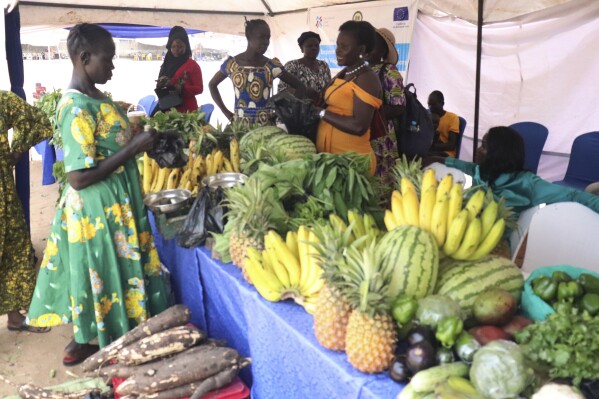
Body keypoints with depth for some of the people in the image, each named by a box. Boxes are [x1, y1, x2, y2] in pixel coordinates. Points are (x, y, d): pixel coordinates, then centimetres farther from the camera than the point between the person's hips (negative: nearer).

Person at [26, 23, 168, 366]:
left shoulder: (97, 97, 7)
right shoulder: (77, 108, -22)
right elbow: (79, 177, -26)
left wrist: (139, 139, 4)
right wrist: (134, 147, -23)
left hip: (115, 203, 9)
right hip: (97, 208, -9)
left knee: (116, 271, 19)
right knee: (103, 274, 6)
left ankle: (89, 340, 35)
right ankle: (88, 345, 26)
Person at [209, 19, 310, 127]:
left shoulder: (272, 65, 0)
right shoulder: (231, 63, 1)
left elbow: (300, 87, 4)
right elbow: (212, 84, 15)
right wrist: (226, 112, 5)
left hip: (266, 124, 0)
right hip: (240, 124, 0)